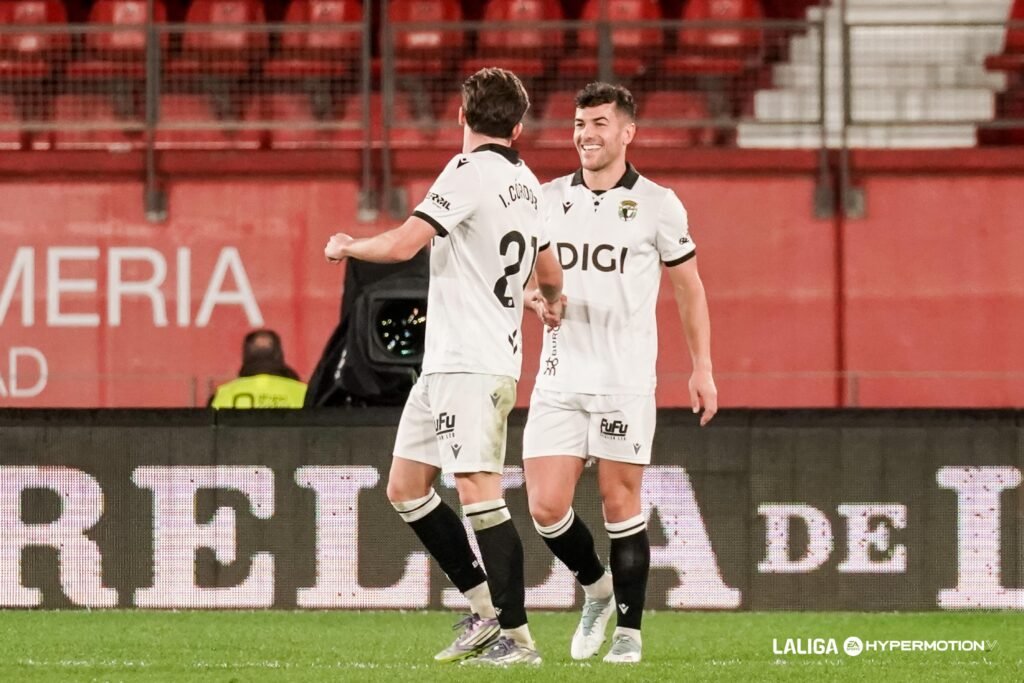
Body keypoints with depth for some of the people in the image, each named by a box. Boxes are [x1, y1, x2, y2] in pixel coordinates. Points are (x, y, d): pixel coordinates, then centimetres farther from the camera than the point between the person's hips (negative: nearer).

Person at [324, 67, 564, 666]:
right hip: (448, 362, 9)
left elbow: (403, 244, -19)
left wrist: (347, 246, 2)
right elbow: (551, 274, 28)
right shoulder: (527, 184, 13)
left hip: (470, 364, -9)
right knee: (406, 487, 13)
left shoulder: (470, 171, -12)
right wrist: (553, 301, 52)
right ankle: (486, 607, 14)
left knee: (479, 491, -11)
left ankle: (516, 637, -12)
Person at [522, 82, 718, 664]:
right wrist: (536, 295, -4)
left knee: (621, 503, -2)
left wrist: (703, 367, 6)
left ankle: (628, 632, 8)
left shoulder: (657, 205, -1)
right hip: (559, 381, 3)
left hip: (625, 381, -3)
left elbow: (688, 288, 8)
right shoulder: (548, 200, 8)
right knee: (546, 507, -4)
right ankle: (596, 586, 24)